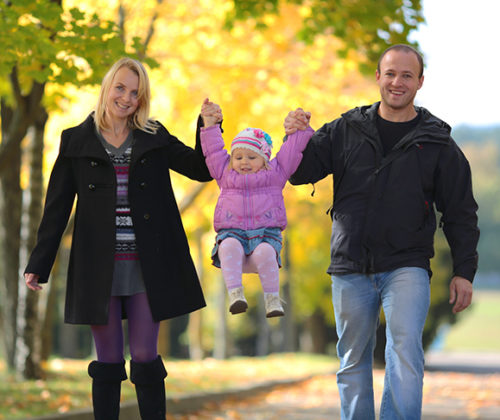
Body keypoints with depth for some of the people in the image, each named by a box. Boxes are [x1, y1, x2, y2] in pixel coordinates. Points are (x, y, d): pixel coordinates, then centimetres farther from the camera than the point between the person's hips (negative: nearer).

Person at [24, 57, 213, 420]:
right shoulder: (77, 141, 5)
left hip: (146, 265, 0)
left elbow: (202, 169, 8)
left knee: (145, 358, -1)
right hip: (99, 266, 0)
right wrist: (38, 264, 1)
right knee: (108, 362, 3)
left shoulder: (154, 138, 9)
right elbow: (57, 206, 5)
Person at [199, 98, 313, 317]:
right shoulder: (225, 173, 19)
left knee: (265, 252, -35)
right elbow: (213, 149, 19)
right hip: (232, 231, 1)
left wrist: (301, 129, 4)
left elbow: (292, 150, 14)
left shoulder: (275, 172, 16)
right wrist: (210, 124, 13)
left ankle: (272, 299, -29)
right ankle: (235, 293, -40)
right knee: (229, 247, -35)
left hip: (266, 230, -1)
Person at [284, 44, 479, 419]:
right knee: (354, 361, 10)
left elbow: (461, 212, 6)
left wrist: (464, 271, 0)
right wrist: (296, 138, -12)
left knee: (405, 347, -21)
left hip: (407, 266, -2)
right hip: (351, 268, 2)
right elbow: (302, 172, 8)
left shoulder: (437, 143, 3)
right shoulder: (347, 130, 6)